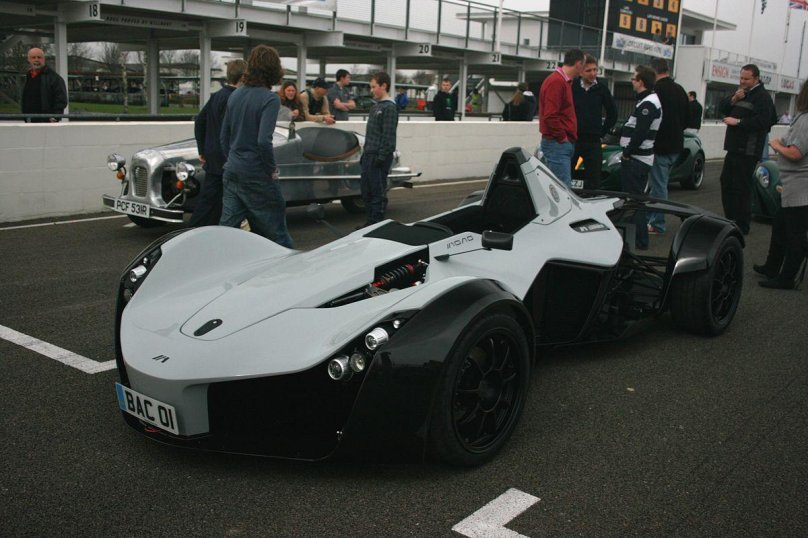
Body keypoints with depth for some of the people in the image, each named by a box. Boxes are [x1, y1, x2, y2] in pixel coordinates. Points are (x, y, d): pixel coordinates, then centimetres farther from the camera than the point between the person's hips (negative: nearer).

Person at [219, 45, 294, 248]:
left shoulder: (236, 95, 6)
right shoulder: (270, 99, -15)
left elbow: (224, 136, 12)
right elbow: (264, 141, -24)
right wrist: (272, 169, -10)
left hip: (232, 172, 7)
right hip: (256, 176, -6)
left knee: (227, 228, 10)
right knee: (276, 232, 7)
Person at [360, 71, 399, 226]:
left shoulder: (390, 107, -12)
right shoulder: (376, 106, 16)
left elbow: (389, 135, -17)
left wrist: (382, 156, -20)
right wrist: (365, 153, 18)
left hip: (379, 157, -9)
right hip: (369, 155, 9)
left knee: (378, 191, -3)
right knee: (366, 190, 12)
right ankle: (371, 221, 22)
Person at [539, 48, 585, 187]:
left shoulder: (565, 81, 19)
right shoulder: (556, 82, -13)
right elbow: (550, 116, -20)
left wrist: (568, 136, 17)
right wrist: (562, 137, -13)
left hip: (564, 143, 10)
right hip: (557, 144, -10)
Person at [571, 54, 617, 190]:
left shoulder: (602, 88, 3)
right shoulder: (571, 86, -3)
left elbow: (612, 113, 13)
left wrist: (603, 131, 6)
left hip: (593, 141, 1)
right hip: (570, 138, -1)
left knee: (593, 181, 4)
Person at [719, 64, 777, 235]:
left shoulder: (762, 96, -11)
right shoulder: (741, 93, 18)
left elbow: (763, 121, -22)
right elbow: (721, 107, 13)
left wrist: (738, 122, -20)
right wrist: (733, 99, -5)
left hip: (748, 150, -9)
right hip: (734, 148, 9)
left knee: (742, 188, -8)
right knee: (726, 182, 14)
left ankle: (742, 226, -1)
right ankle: (730, 220, 25)